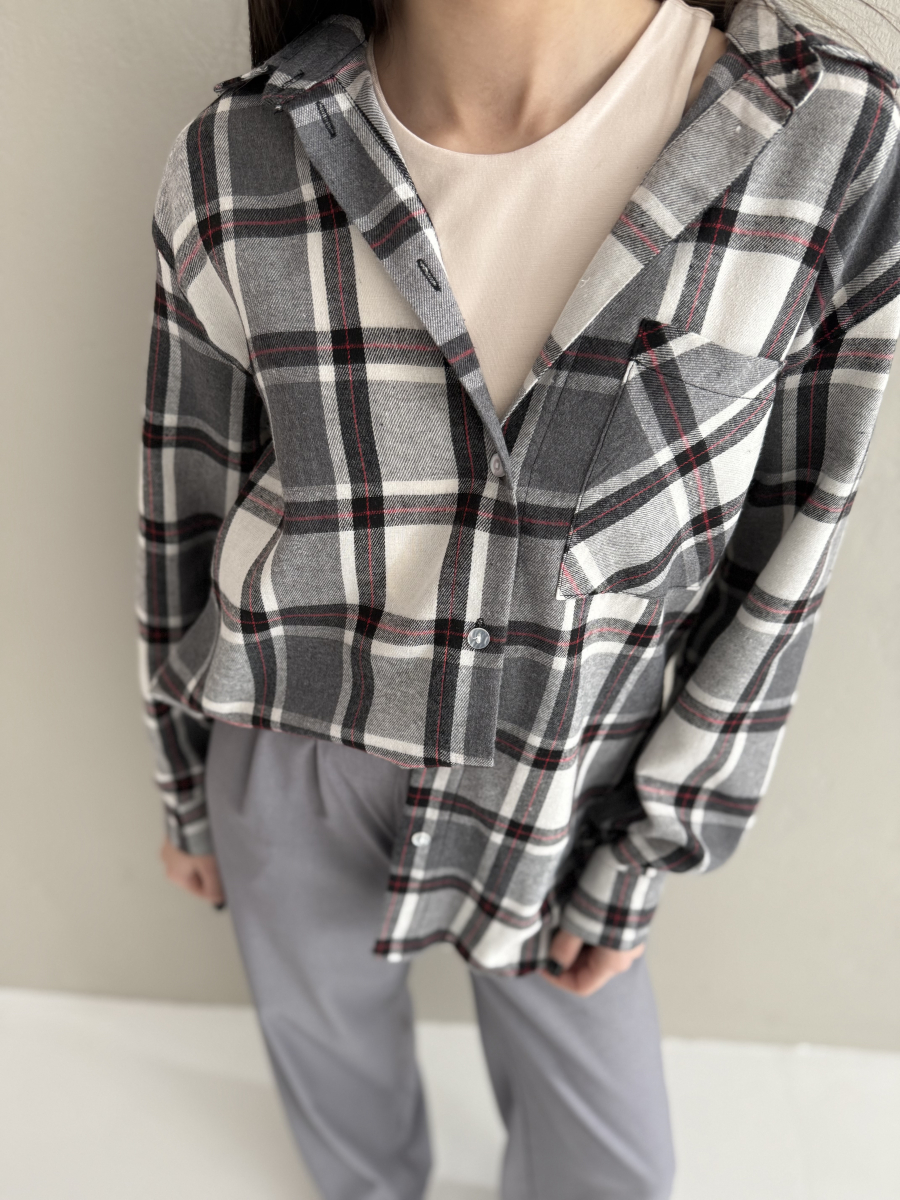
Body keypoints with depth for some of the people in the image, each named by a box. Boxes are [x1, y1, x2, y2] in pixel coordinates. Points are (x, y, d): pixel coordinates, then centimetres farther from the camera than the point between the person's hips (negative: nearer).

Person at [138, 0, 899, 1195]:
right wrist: (189, 791, 8)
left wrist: (641, 859, -4)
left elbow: (776, 550, -11)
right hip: (297, 754, 1)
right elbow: (189, 513, -5)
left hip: (548, 791, 0)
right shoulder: (241, 165, -17)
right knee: (337, 1056, 28)